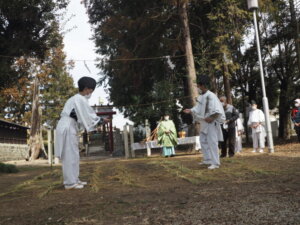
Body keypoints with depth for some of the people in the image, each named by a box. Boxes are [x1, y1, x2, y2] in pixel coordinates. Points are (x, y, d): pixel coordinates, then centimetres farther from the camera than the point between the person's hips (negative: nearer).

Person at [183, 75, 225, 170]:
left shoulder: (211, 96, -17)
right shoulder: (201, 97, 9)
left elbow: (218, 110, -21)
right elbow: (198, 108, 13)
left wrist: (211, 118, -24)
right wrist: (190, 110, -3)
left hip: (211, 123, -9)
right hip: (203, 123, 9)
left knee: (212, 142, -7)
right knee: (203, 141, 15)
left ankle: (215, 163, -1)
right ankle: (207, 159, 27)